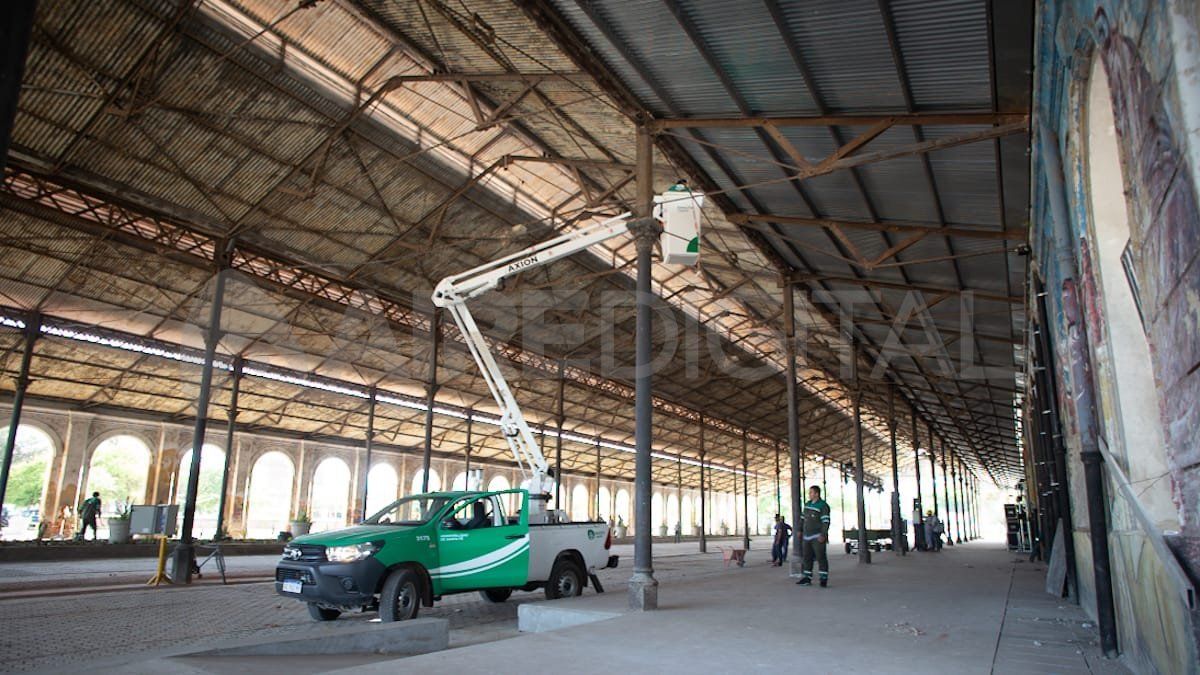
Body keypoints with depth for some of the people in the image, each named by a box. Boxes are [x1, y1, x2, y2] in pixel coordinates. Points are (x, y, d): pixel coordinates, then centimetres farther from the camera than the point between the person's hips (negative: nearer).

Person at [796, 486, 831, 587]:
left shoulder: (823, 506, -11)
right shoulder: (807, 504, 12)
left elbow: (826, 522, -17)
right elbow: (803, 518, 20)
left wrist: (823, 535, -24)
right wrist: (800, 530, 18)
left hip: (818, 537, -7)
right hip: (807, 537, 8)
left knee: (821, 557, -4)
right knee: (807, 558, 9)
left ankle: (824, 579, 3)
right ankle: (807, 579, 14)